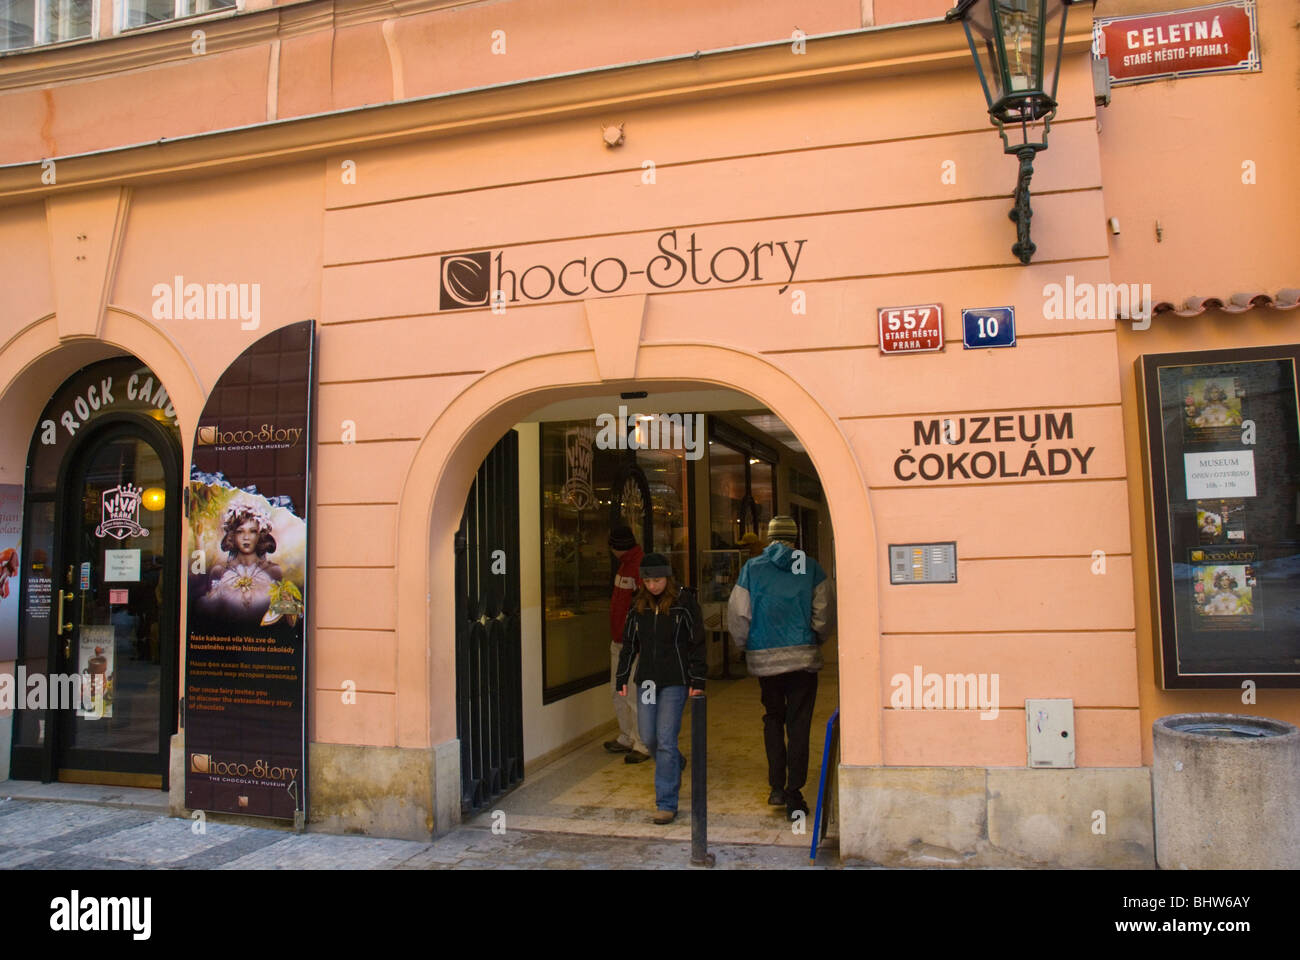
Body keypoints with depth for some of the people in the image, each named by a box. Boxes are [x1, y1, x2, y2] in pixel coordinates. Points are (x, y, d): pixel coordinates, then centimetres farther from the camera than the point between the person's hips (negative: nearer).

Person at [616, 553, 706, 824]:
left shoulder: (684, 601, -7)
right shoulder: (638, 604, 6)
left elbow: (697, 644, -5)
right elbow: (629, 643, 13)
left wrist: (697, 681, -9)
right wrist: (622, 678, 9)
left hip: (675, 681, -5)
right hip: (646, 679, 5)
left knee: (666, 740, -7)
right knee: (649, 738, 9)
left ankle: (667, 804, 2)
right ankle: (676, 763, 41)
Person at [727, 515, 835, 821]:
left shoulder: (752, 568, -1)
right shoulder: (811, 568, -1)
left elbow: (737, 615, -4)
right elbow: (825, 613, -4)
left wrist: (744, 646, 12)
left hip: (764, 658, 1)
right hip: (803, 657, -1)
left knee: (773, 718, 18)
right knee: (798, 723, 5)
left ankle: (777, 786, 17)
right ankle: (794, 794, 4)